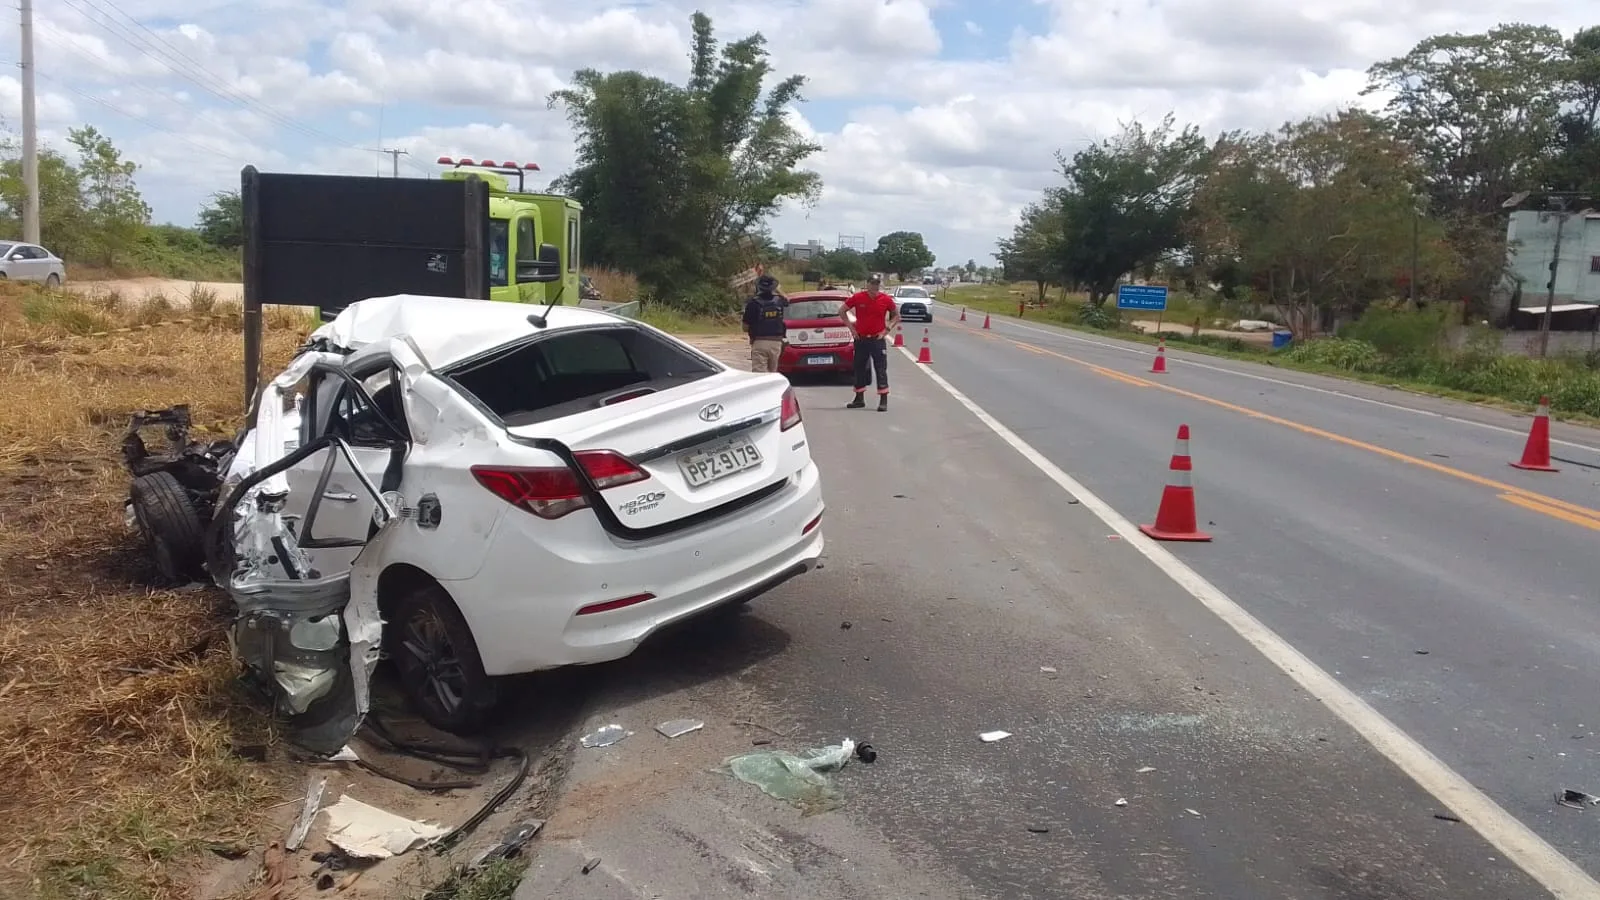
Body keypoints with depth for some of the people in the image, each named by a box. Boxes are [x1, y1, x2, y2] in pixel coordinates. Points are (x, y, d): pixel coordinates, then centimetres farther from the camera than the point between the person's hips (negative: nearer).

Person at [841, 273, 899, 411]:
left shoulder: (886, 299, -4)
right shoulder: (857, 297, -4)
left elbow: (896, 315, 10)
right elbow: (842, 311, 8)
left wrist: (887, 329, -2)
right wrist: (851, 327, 1)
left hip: (878, 339, -2)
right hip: (861, 339, 2)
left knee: (881, 370, -4)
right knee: (860, 369, 10)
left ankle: (883, 401, -2)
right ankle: (859, 399, 21)